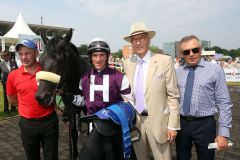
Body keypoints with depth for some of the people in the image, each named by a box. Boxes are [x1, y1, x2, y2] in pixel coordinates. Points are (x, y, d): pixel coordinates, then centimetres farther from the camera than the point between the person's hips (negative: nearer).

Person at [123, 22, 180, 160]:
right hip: (135, 121, 4)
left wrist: (173, 125, -10)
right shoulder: (128, 63, 4)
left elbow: (173, 96, -8)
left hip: (157, 121, -4)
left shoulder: (165, 61, -9)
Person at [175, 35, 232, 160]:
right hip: (181, 124, 3)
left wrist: (224, 133, -10)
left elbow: (224, 103, -8)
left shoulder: (215, 70, -7)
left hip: (204, 124, -2)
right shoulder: (177, 72, 2)